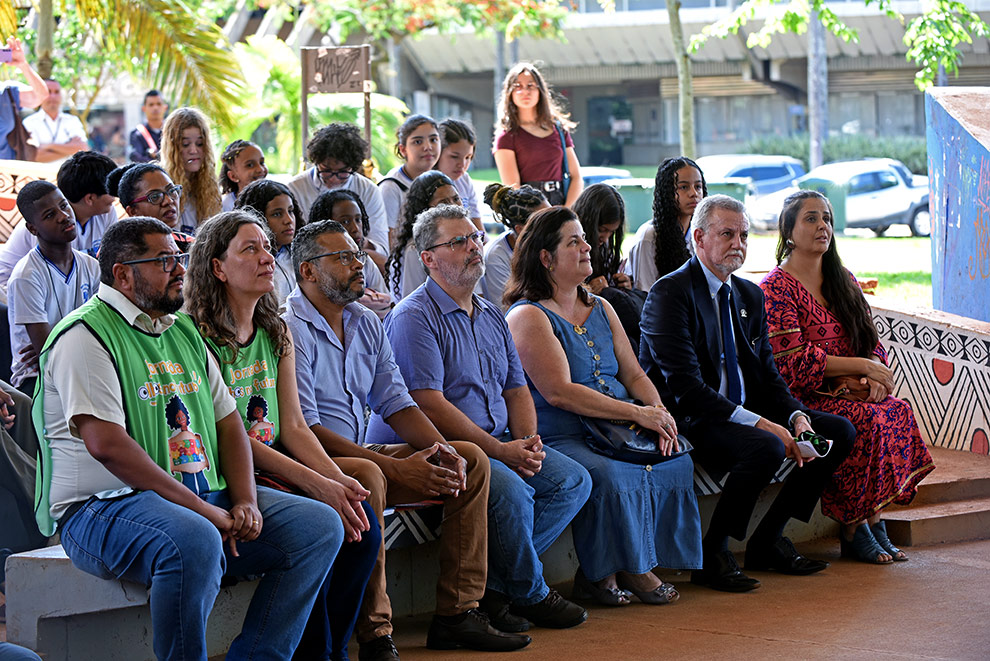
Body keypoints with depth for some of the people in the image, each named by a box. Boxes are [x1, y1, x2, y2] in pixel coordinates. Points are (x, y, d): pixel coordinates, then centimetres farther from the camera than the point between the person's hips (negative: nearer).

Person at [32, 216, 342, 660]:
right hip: (105, 505, -9)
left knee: (320, 526, -3)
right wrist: (199, 508, -21)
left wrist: (245, 501, -1)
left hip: (205, 500, 9)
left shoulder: (184, 332, 19)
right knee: (195, 541, -39)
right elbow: (106, 444, -20)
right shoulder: (85, 336, -8)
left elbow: (228, 422, 19)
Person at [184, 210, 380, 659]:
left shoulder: (276, 334, 15)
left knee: (361, 518, -16)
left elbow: (293, 427, 10)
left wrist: (338, 479, -9)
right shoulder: (198, 335, -10)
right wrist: (315, 483, -21)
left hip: (276, 469, 7)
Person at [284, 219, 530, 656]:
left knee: (470, 460, 1)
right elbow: (304, 429, -20)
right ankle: (375, 636, -34)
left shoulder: (366, 324, 14)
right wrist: (394, 467, -24)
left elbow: (396, 403, 14)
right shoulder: (291, 330, -13)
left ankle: (457, 614, -1)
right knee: (367, 477, -39)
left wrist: (440, 449, -8)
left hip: (363, 453, 9)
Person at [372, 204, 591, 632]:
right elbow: (430, 405, -19)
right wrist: (500, 451, -21)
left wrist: (528, 441, -3)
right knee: (511, 490, -31)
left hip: (497, 444, 9)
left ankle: (491, 583, -8)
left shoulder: (492, 316, 18)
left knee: (572, 480, -7)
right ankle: (530, 593, -6)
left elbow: (516, 389, 20)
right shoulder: (414, 317, -10)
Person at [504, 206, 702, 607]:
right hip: (559, 439, -8)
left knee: (676, 462, -16)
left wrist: (659, 413, -6)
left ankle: (635, 565, -9)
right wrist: (638, 413, -18)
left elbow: (634, 374, 17)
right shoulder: (529, 317, -7)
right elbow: (559, 392, -16)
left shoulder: (601, 309, 19)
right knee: (608, 476, -34)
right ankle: (601, 572, -15)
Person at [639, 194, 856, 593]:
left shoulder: (749, 295, 14)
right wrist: (758, 422, -27)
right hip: (690, 423, -9)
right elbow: (686, 385, -22)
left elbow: (767, 375, 14)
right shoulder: (670, 294, -13)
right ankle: (711, 555, -17)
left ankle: (768, 541, 5)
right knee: (767, 447, -34)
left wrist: (797, 416, -9)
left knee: (840, 431, -1)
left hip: (744, 415, 9)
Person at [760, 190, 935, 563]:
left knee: (899, 411, -22)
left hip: (850, 394, 6)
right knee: (867, 421, -31)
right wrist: (860, 367, -16)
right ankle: (854, 531, -21)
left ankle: (873, 518, -20)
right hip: (801, 399, -6)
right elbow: (793, 361, -15)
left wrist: (869, 379, -8)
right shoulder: (777, 288, -6)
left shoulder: (844, 283, 17)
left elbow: (873, 344, 16)